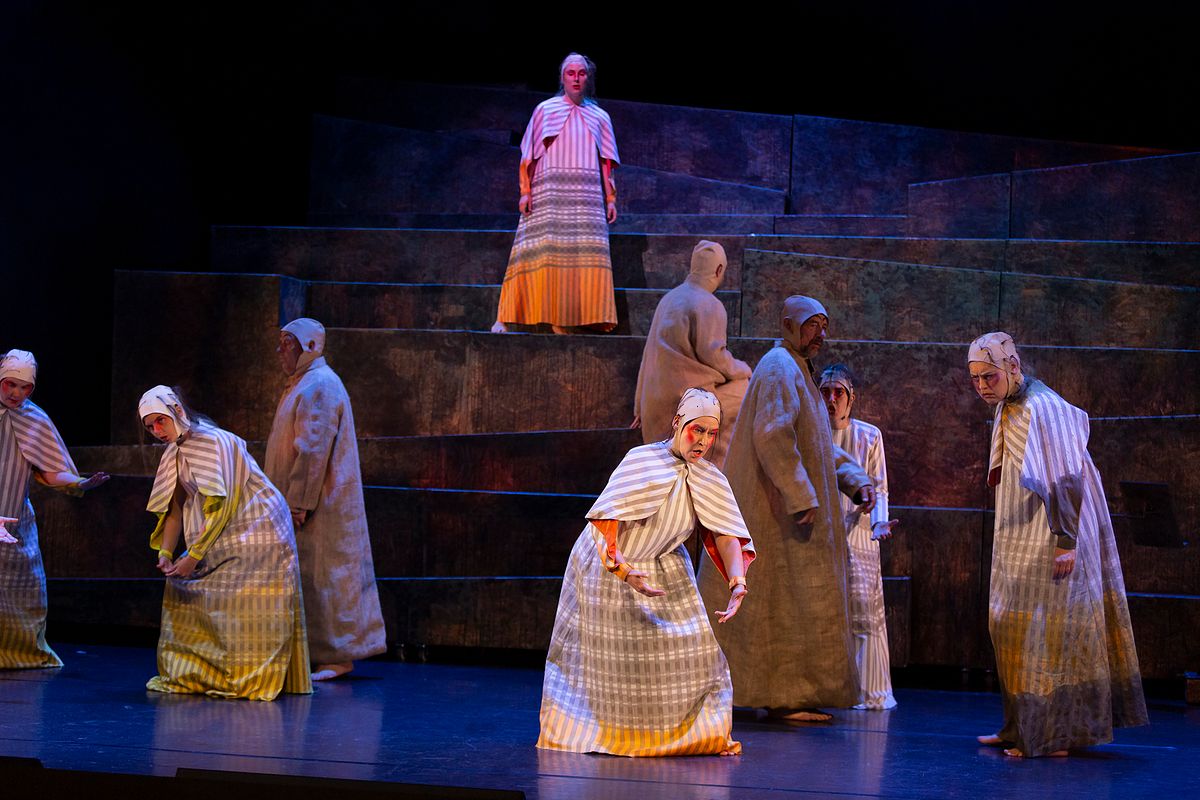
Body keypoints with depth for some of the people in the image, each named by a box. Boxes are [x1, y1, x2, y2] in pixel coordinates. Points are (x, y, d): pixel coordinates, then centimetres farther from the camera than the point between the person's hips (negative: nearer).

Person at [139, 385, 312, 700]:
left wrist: (193, 556, -24)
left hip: (256, 529, -9)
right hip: (223, 537, 9)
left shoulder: (213, 442, -20)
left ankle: (249, 680, -10)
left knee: (243, 603, -14)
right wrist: (166, 553, -5)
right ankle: (194, 675, 10)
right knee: (181, 588, 5)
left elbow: (220, 507, -24)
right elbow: (175, 509, 10)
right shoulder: (174, 454, 7)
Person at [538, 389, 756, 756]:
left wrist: (737, 582, -32)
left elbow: (726, 534, -15)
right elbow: (604, 520, -24)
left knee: (687, 646, -4)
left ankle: (702, 731, 6)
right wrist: (624, 570, -34)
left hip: (666, 570, 4)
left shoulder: (711, 481, -7)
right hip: (609, 568, -4)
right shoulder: (642, 461, -22)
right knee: (608, 653, 5)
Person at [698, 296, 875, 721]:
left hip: (779, 508, 10)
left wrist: (855, 479, 8)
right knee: (793, 600, -7)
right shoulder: (780, 368, -12)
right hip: (781, 509, -10)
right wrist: (802, 496, -25)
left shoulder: (794, 371, 20)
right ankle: (786, 697, -4)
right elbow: (772, 437, -24)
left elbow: (820, 445, 21)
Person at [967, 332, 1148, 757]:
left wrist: (1065, 542, -27)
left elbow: (1067, 479, -23)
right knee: (1014, 625, 12)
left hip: (1052, 539, -10)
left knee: (1048, 625, -8)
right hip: (1024, 541, 10)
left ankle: (1054, 736, -4)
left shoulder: (1039, 408, -19)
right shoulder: (1009, 409, 9)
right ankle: (1024, 727, 20)